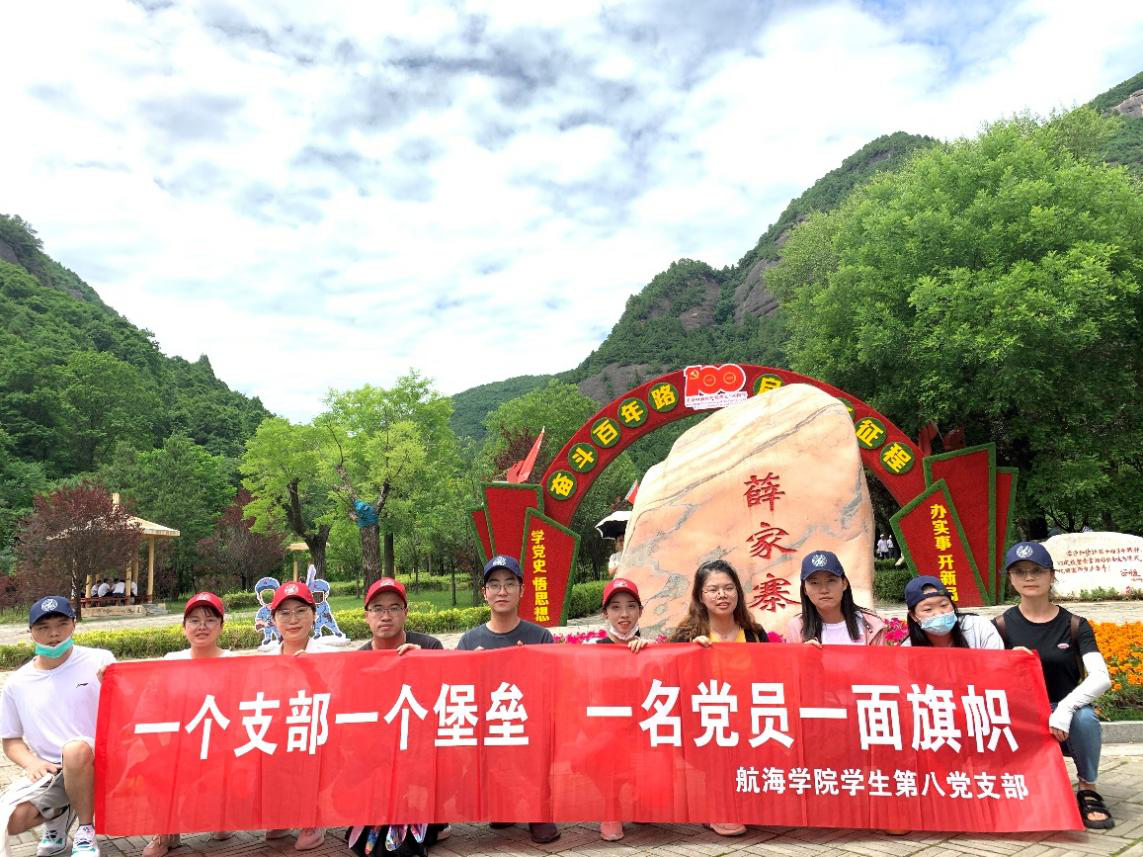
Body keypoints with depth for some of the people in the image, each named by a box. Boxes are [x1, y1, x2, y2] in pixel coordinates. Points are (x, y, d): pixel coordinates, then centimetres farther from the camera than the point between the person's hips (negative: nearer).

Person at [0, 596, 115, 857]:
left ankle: (86, 831, -12)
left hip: (94, 764, -3)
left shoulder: (100, 661, -4)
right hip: (49, 771, 3)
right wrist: (31, 762, -7)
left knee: (75, 749, -38)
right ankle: (59, 815, 13)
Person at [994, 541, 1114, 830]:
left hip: (1066, 720, -1)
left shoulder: (1075, 625, -2)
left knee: (1085, 717, -35)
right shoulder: (1001, 626, 0)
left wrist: (1064, 708, -32)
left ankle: (1087, 790, -7)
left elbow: (1101, 678, -16)